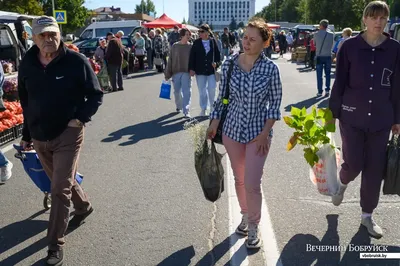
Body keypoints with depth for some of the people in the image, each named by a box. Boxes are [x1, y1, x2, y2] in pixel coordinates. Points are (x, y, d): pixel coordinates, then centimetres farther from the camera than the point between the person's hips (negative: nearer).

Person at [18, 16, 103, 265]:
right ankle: (84, 207, 49)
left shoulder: (76, 61, -12)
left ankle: (56, 244, 8)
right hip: (39, 137, 5)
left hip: (67, 134, -5)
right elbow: (26, 103, 12)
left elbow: (96, 96, -6)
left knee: (60, 189, -4)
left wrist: (81, 118, -20)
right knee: (63, 181, 21)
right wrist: (27, 135, 15)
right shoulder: (27, 65, 1)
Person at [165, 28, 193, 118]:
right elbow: (170, 60, 4)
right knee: (177, 91, 12)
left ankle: (186, 111, -10)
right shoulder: (175, 46, 2)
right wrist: (167, 74, 3)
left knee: (186, 92, -10)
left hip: (187, 72, -2)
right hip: (176, 72, 2)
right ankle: (179, 106, 36)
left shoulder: (191, 46, 1)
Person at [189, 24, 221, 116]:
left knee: (212, 90, 0)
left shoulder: (213, 42, -1)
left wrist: (217, 63, -9)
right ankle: (203, 109, 20)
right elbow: (192, 56, -1)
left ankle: (212, 107, 22)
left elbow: (217, 54, 5)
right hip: (200, 71, 1)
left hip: (211, 70, -1)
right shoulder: (196, 43, 0)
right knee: (202, 91, 8)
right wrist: (191, 69, -6)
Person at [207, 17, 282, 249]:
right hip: (232, 129, 3)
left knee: (252, 184, -3)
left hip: (259, 132, -3)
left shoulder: (270, 68, -10)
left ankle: (254, 228, 20)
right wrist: (214, 123, 2)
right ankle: (245, 215, 40)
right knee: (239, 179, 16)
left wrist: (265, 133, -11)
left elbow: (275, 102, -5)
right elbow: (222, 97, 5)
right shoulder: (230, 64, -4)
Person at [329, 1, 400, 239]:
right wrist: (333, 112, -1)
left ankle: (367, 215, 24)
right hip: (352, 117, -2)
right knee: (354, 164, 1)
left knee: (375, 169, 6)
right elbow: (340, 82, -2)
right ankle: (343, 183, 38)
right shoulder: (350, 46, -4)